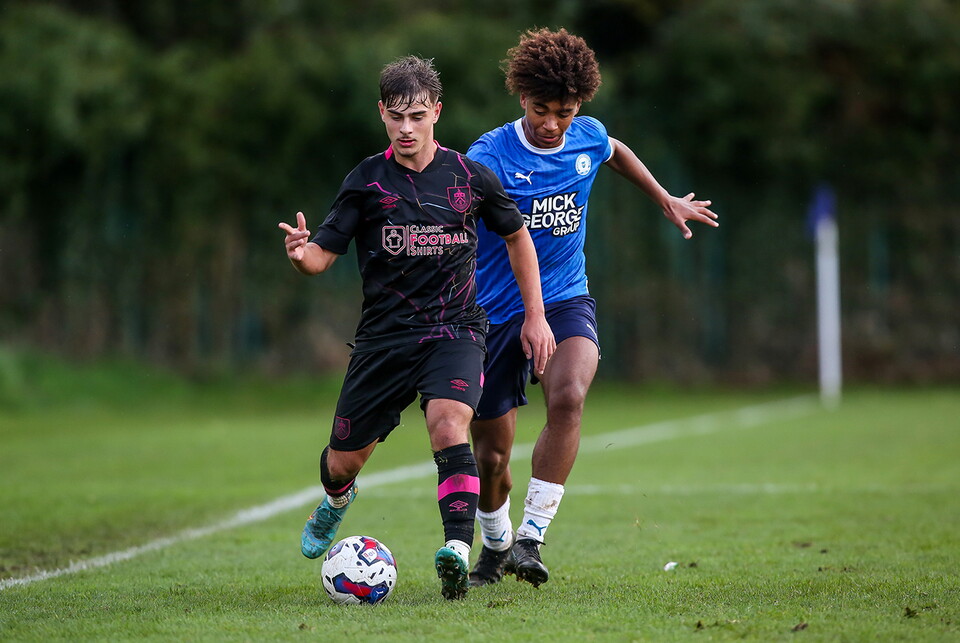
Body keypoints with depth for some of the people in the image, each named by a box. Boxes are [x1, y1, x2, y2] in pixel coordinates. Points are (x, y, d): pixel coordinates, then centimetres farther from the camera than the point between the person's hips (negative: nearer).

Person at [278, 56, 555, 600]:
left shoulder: (470, 176, 0)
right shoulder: (367, 181, -2)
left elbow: (517, 235, 15)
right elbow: (324, 254, -5)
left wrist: (535, 315, 12)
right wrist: (301, 253, -30)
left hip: (454, 329, -1)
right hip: (384, 334, 1)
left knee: (449, 428, -30)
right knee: (342, 463, 9)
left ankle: (458, 550, -34)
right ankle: (338, 500, 46)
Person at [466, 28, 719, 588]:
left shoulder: (588, 139, 0)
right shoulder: (490, 157, -15)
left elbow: (616, 154, 25)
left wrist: (667, 201, 31)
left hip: (565, 301, 2)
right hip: (496, 312, -2)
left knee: (568, 397, -31)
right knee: (491, 456, 6)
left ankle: (532, 536, -25)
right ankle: (495, 547, 37)